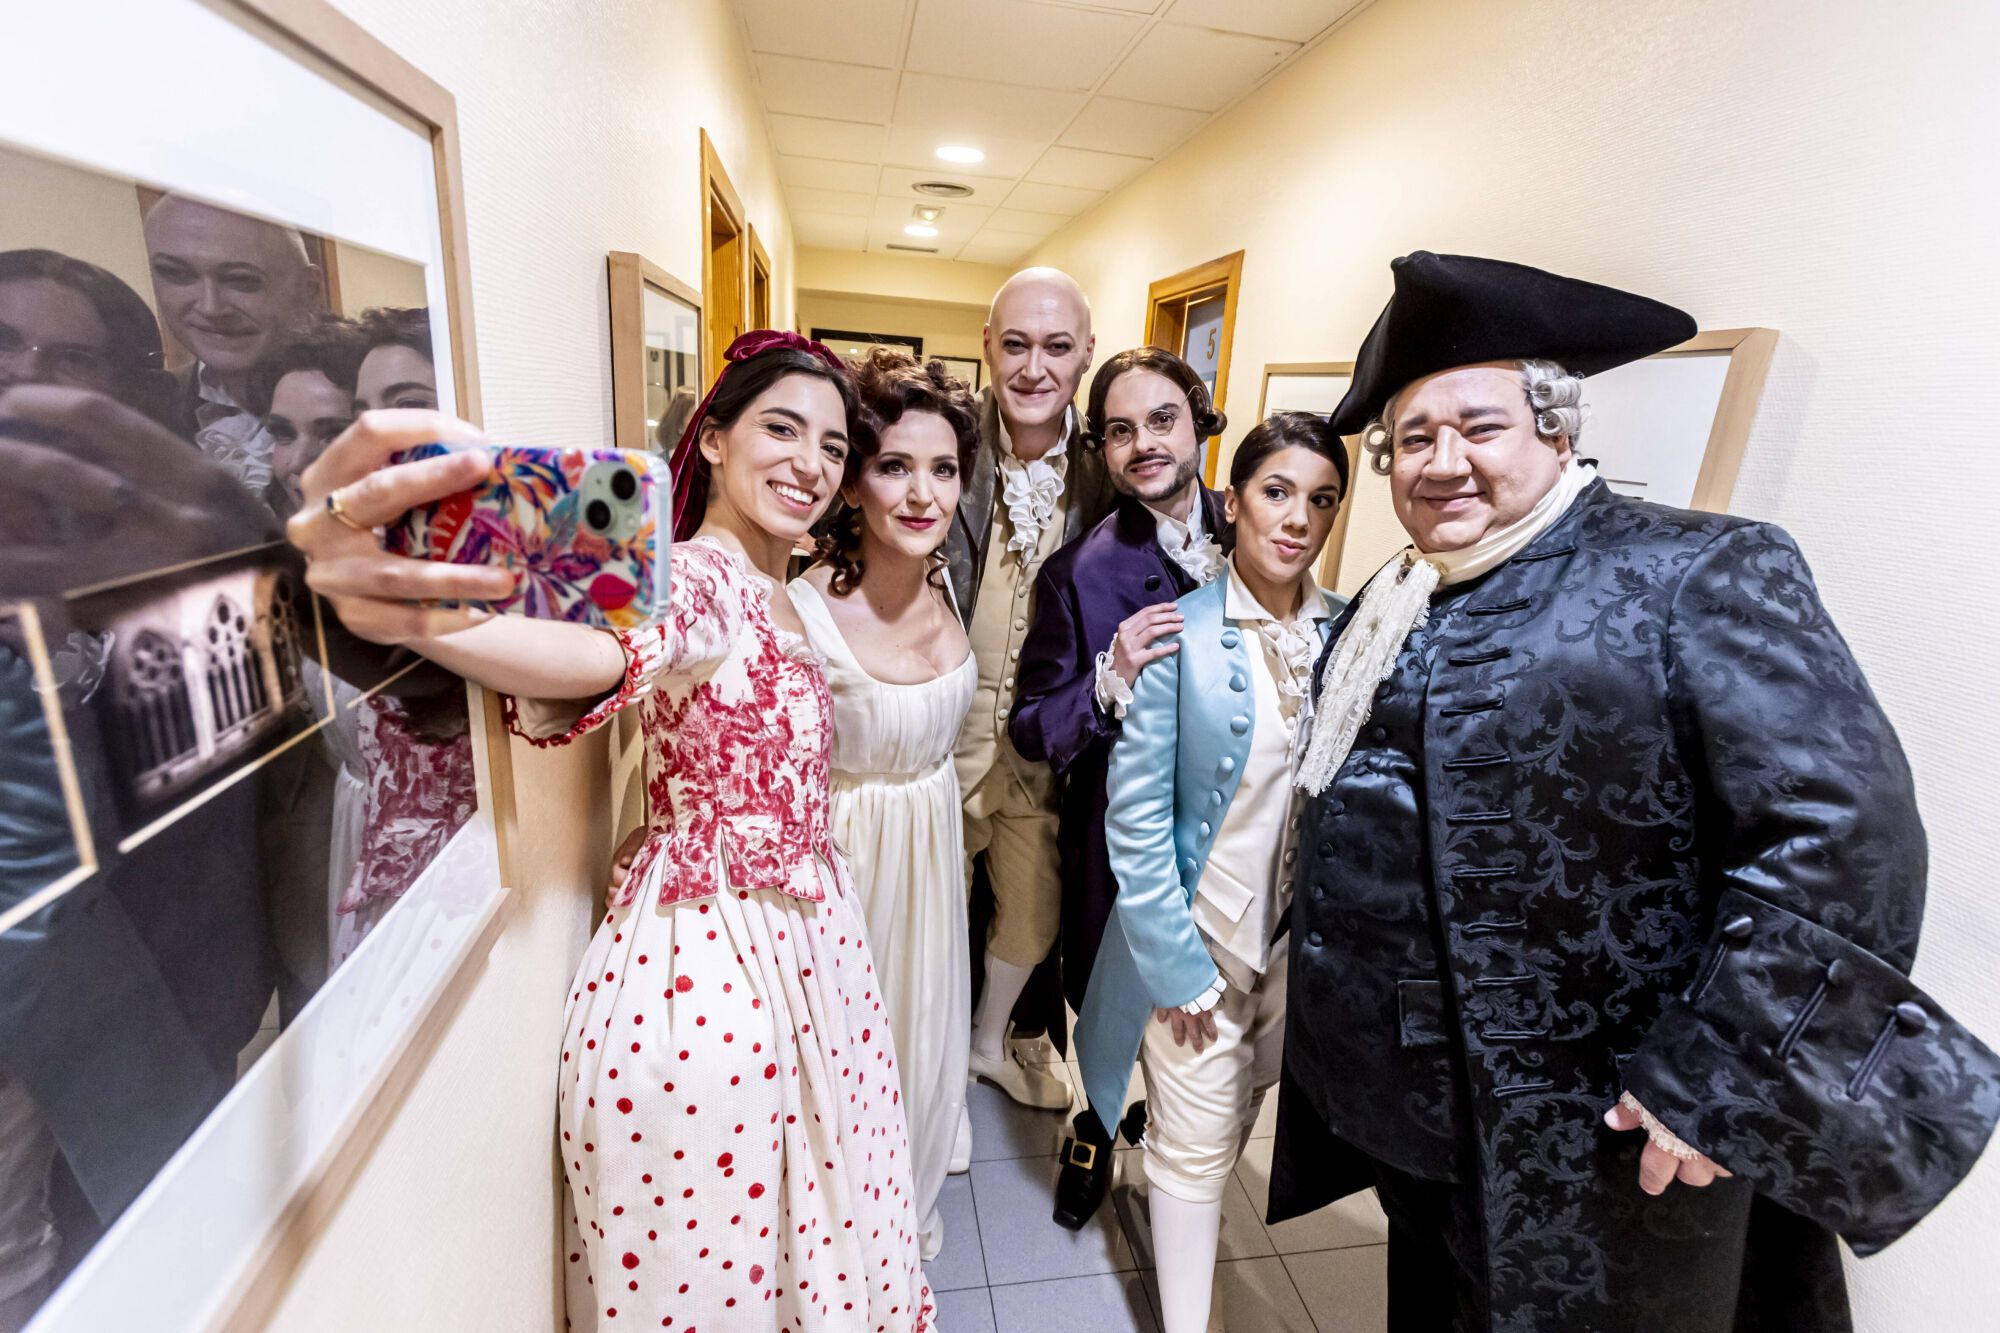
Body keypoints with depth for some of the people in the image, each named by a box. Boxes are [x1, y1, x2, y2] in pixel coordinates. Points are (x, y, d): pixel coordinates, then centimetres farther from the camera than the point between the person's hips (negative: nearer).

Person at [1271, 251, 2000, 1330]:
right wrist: (1335, 1016, 17)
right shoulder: (1385, 613, 5)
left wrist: (1713, 1076, -21)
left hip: (1603, 1149, -5)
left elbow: (1846, 827, -21)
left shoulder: (1699, 575, -14)